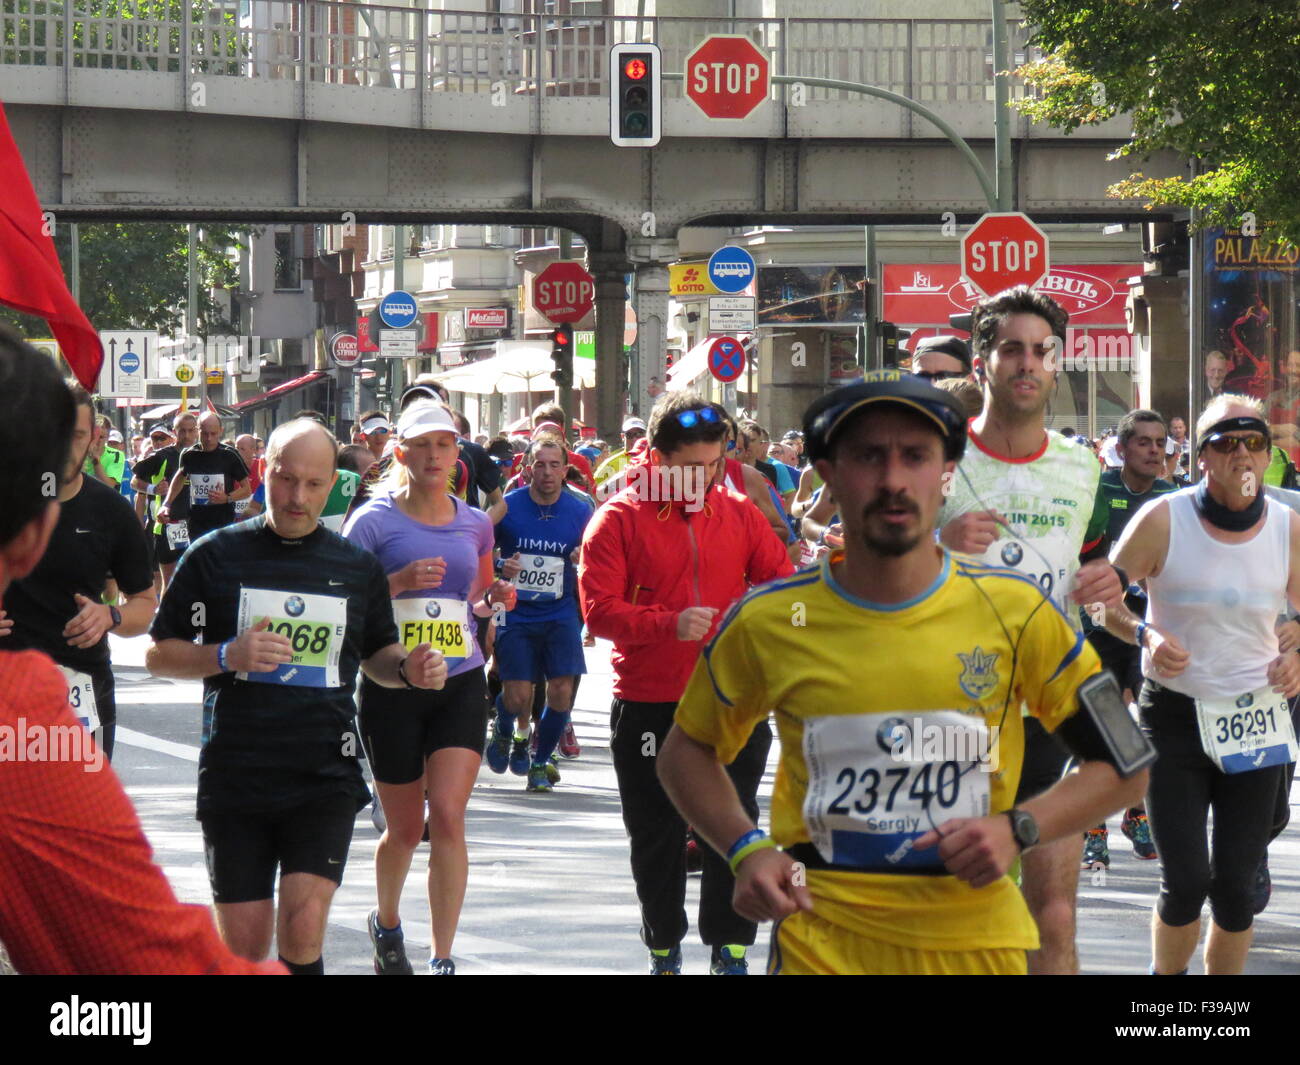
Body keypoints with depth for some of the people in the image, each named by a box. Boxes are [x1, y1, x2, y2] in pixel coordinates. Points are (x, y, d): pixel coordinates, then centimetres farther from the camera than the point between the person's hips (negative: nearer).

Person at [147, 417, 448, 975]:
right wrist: (228, 656, -15)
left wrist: (407, 668, -1)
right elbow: (158, 655, 4)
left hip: (325, 777, 0)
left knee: (303, 929, -17)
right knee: (243, 946, 1)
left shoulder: (358, 567, 8)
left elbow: (376, 655, 23)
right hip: (235, 777, 0)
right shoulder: (215, 555, 2)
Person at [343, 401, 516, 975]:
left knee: (447, 815, -14)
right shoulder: (373, 522, -5)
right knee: (405, 828, 9)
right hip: (392, 687, -2)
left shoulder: (475, 525, 8)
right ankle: (386, 923, 39)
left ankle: (443, 960, -10)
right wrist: (399, 582, -20)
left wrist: (494, 600, 0)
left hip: (460, 685, 2)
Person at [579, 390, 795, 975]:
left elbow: (780, 580, 7)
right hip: (648, 705, -2)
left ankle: (730, 948, 14)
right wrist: (669, 624, -25)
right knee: (657, 835, 9)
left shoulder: (737, 511, 5)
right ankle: (664, 948, 26)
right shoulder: (619, 518, -6)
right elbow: (599, 609, -13)